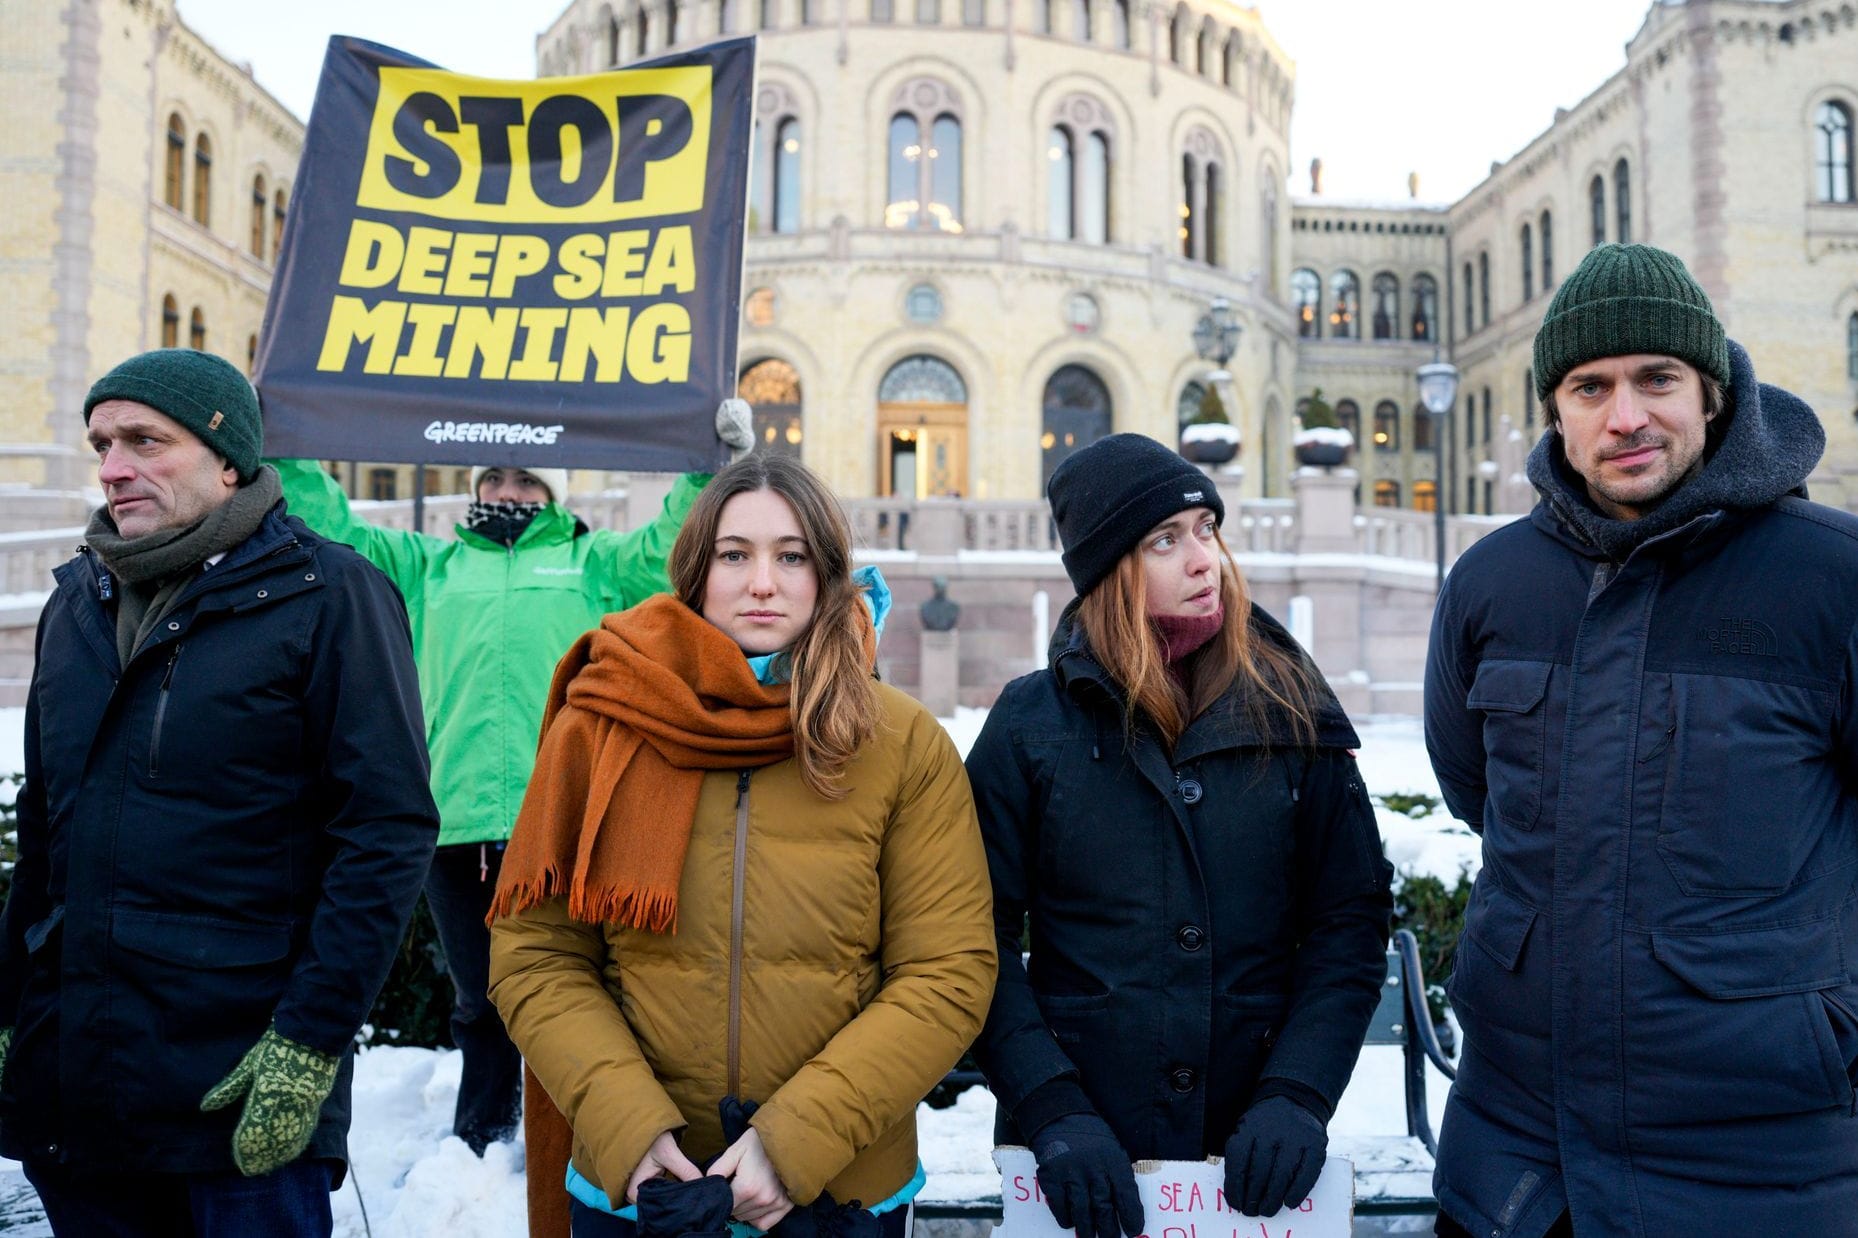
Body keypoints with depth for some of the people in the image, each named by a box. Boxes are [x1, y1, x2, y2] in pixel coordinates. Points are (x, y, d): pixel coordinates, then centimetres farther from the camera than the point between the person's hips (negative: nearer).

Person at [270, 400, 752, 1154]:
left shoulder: (593, 562, 15)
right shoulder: (431, 566, 23)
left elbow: (674, 545, 3)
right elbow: (333, 528, 23)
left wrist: (715, 467, -8)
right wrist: (285, 452, 16)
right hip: (455, 817, 3)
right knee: (480, 998, 14)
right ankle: (479, 1138, 32)